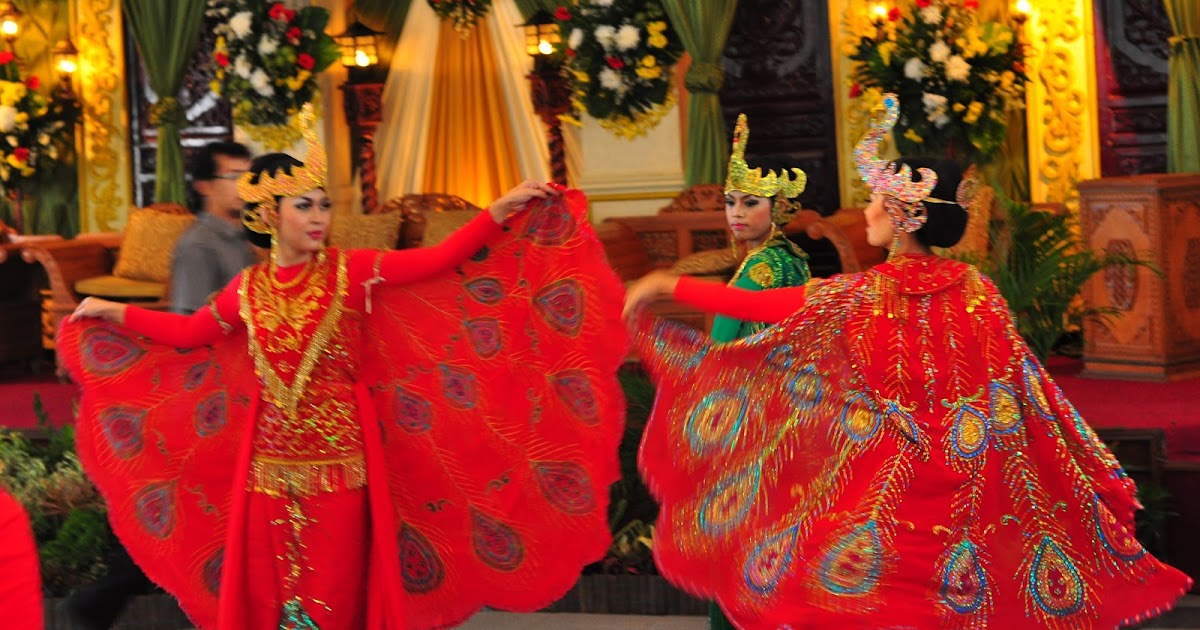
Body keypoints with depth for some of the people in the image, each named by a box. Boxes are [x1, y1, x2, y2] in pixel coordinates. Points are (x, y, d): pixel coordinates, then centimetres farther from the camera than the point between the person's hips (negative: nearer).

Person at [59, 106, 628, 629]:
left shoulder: (352, 272, -4)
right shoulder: (248, 290, 4)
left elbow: (438, 263, -9)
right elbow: (188, 335, 18)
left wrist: (501, 212, -16)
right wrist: (114, 313, 20)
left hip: (340, 456, -2)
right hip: (273, 459, 2)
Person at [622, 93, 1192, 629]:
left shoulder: (857, 296, -11)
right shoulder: (977, 292, -3)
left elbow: (751, 306, -4)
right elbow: (1026, 391, -1)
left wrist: (672, 287, 8)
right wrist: (1098, 479, 6)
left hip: (881, 485, -3)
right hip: (968, 484, 3)